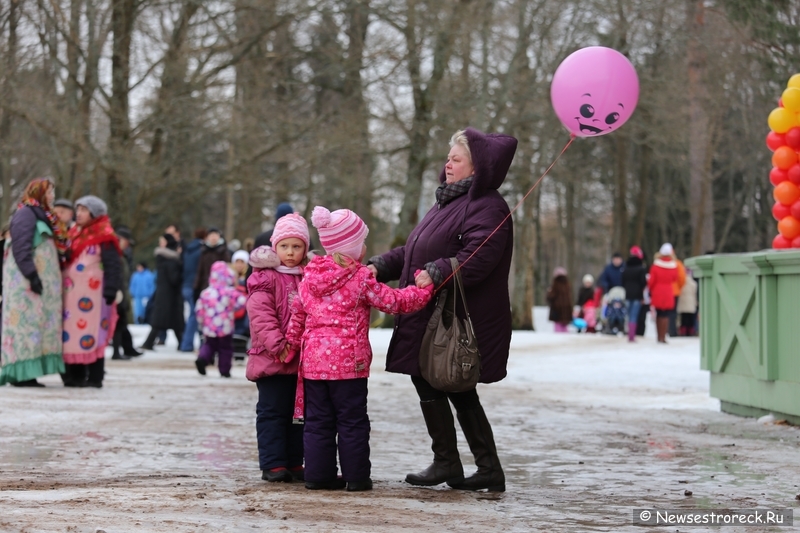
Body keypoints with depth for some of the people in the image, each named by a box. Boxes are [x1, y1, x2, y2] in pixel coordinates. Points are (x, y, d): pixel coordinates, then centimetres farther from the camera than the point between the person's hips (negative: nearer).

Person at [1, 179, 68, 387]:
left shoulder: (42, 216, 22)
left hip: (42, 280, 10)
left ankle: (24, 374, 6)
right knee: (27, 322, -12)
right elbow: (21, 248, -17)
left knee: (39, 325, 5)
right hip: (26, 281, -10)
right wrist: (32, 274, -23)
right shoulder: (25, 214, -7)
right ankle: (21, 373, -13)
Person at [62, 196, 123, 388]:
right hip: (71, 294, 8)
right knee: (71, 334, 7)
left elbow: (113, 266, -12)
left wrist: (111, 291, -20)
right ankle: (76, 376, 12)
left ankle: (95, 378, -3)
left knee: (91, 336, -6)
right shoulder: (75, 234, 17)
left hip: (91, 295, -8)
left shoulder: (104, 237, -6)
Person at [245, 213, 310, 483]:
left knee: (299, 412, 10)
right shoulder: (265, 279, -5)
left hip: (303, 360, 5)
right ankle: (272, 464, 3)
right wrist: (278, 345, -23)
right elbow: (261, 317, -13)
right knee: (273, 411, -1)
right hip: (272, 359, -5)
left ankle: (294, 463, 18)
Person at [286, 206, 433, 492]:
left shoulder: (309, 278, 9)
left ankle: (318, 474, 10)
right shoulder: (361, 278, -9)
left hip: (313, 360, 5)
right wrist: (423, 289, 6)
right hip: (348, 361, -5)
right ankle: (356, 476, 6)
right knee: (352, 422, 3)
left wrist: (291, 345, 26)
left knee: (318, 421, 10)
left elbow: (297, 315, 16)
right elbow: (394, 301, -5)